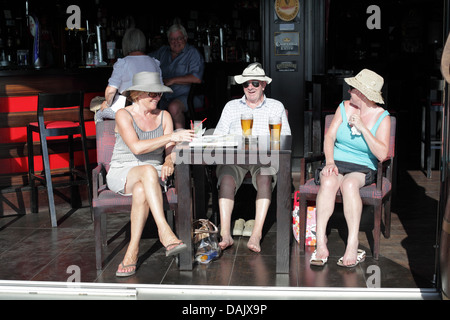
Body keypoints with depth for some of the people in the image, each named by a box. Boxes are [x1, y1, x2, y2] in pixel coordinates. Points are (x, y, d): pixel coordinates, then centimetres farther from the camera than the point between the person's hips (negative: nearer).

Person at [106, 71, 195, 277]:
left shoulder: (164, 116, 10)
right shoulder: (123, 115, -4)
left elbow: (170, 150, 2)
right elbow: (137, 147, -21)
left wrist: (169, 162, -24)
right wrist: (171, 136, -27)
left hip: (150, 175, 3)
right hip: (121, 174, -3)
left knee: (141, 191, -37)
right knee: (149, 170, -39)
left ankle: (132, 252, -32)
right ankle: (164, 232, -47)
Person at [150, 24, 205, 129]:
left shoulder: (192, 53, 1)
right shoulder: (163, 51, 18)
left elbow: (197, 78, -13)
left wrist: (172, 80, -12)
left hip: (184, 96, -5)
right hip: (163, 98, 5)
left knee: (174, 107, -36)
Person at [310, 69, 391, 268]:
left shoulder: (382, 117, -3)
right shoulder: (345, 107, 7)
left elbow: (382, 154, -14)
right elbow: (329, 137, 4)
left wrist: (363, 128, -18)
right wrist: (329, 162, -13)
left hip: (363, 169, -2)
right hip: (337, 163, 2)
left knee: (349, 184, -37)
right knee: (328, 182, -33)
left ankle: (352, 245, -39)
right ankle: (321, 243, -38)